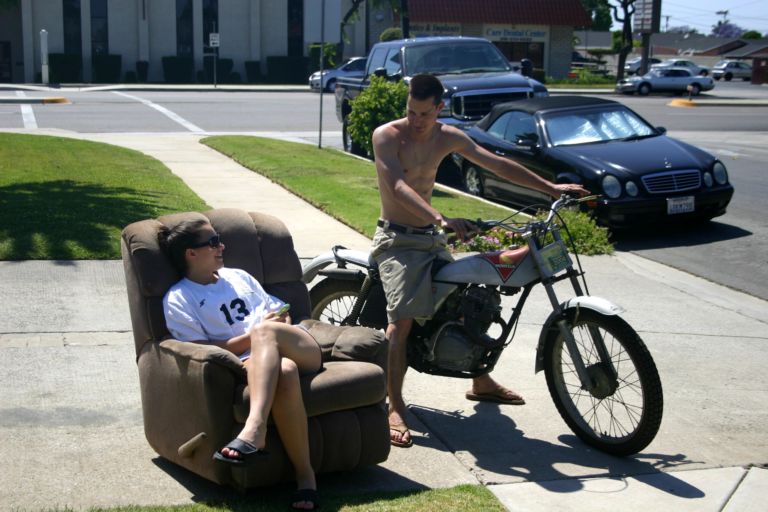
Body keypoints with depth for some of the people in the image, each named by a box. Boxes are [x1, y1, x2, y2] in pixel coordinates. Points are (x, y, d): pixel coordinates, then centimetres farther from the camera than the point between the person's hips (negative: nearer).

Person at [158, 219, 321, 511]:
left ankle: (254, 429, -48)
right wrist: (252, 336, -9)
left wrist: (278, 321, 6)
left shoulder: (238, 276, 27)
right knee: (283, 370, -39)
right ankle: (304, 475, -37)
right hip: (252, 364, -4)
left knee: (265, 330, -32)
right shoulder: (178, 299, 10)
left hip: (302, 351, 4)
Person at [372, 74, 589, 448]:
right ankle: (395, 407, -20)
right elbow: (397, 186, -29)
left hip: (433, 239, 7)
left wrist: (550, 188, 6)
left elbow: (498, 165, 8)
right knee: (402, 317, -24)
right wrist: (441, 219, -43)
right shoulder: (386, 136, -14)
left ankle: (481, 382, 34)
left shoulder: (447, 137, 3)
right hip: (398, 239, -6)